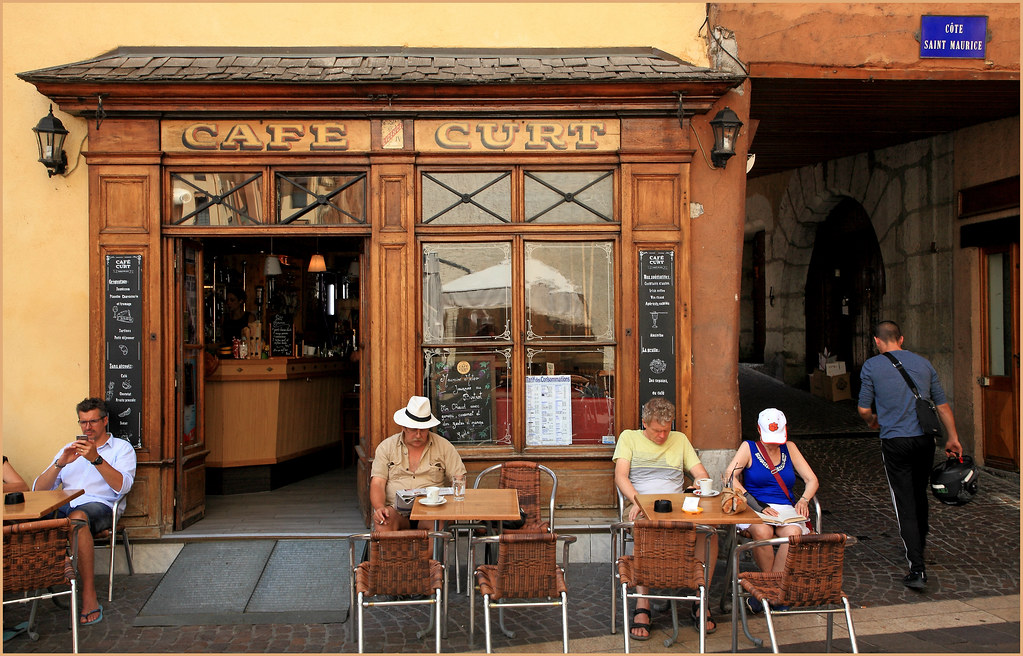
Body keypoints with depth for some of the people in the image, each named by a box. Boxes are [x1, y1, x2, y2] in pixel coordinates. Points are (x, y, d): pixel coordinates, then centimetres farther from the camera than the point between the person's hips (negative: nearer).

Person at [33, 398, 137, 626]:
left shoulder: (122, 448, 16)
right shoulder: (69, 449, 30)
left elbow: (122, 486, -4)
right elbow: (39, 489, 18)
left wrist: (96, 459, -14)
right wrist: (60, 463, 1)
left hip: (99, 505, -4)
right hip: (62, 506, 4)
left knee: (78, 516, -41)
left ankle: (89, 597, -38)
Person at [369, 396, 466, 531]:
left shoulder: (443, 446, 11)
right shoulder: (386, 447, 10)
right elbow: (377, 483, 3)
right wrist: (380, 508, -17)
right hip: (395, 509, 0)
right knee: (383, 523, -35)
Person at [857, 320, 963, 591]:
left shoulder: (871, 366, -3)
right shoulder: (923, 363, 8)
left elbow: (864, 409, -1)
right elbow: (942, 405, 10)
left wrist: (871, 420, 22)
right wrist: (952, 438, 18)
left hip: (895, 442, -4)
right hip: (925, 439, 4)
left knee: (905, 505, -3)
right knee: (920, 497, 21)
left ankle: (917, 569, -9)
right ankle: (918, 550, 38)